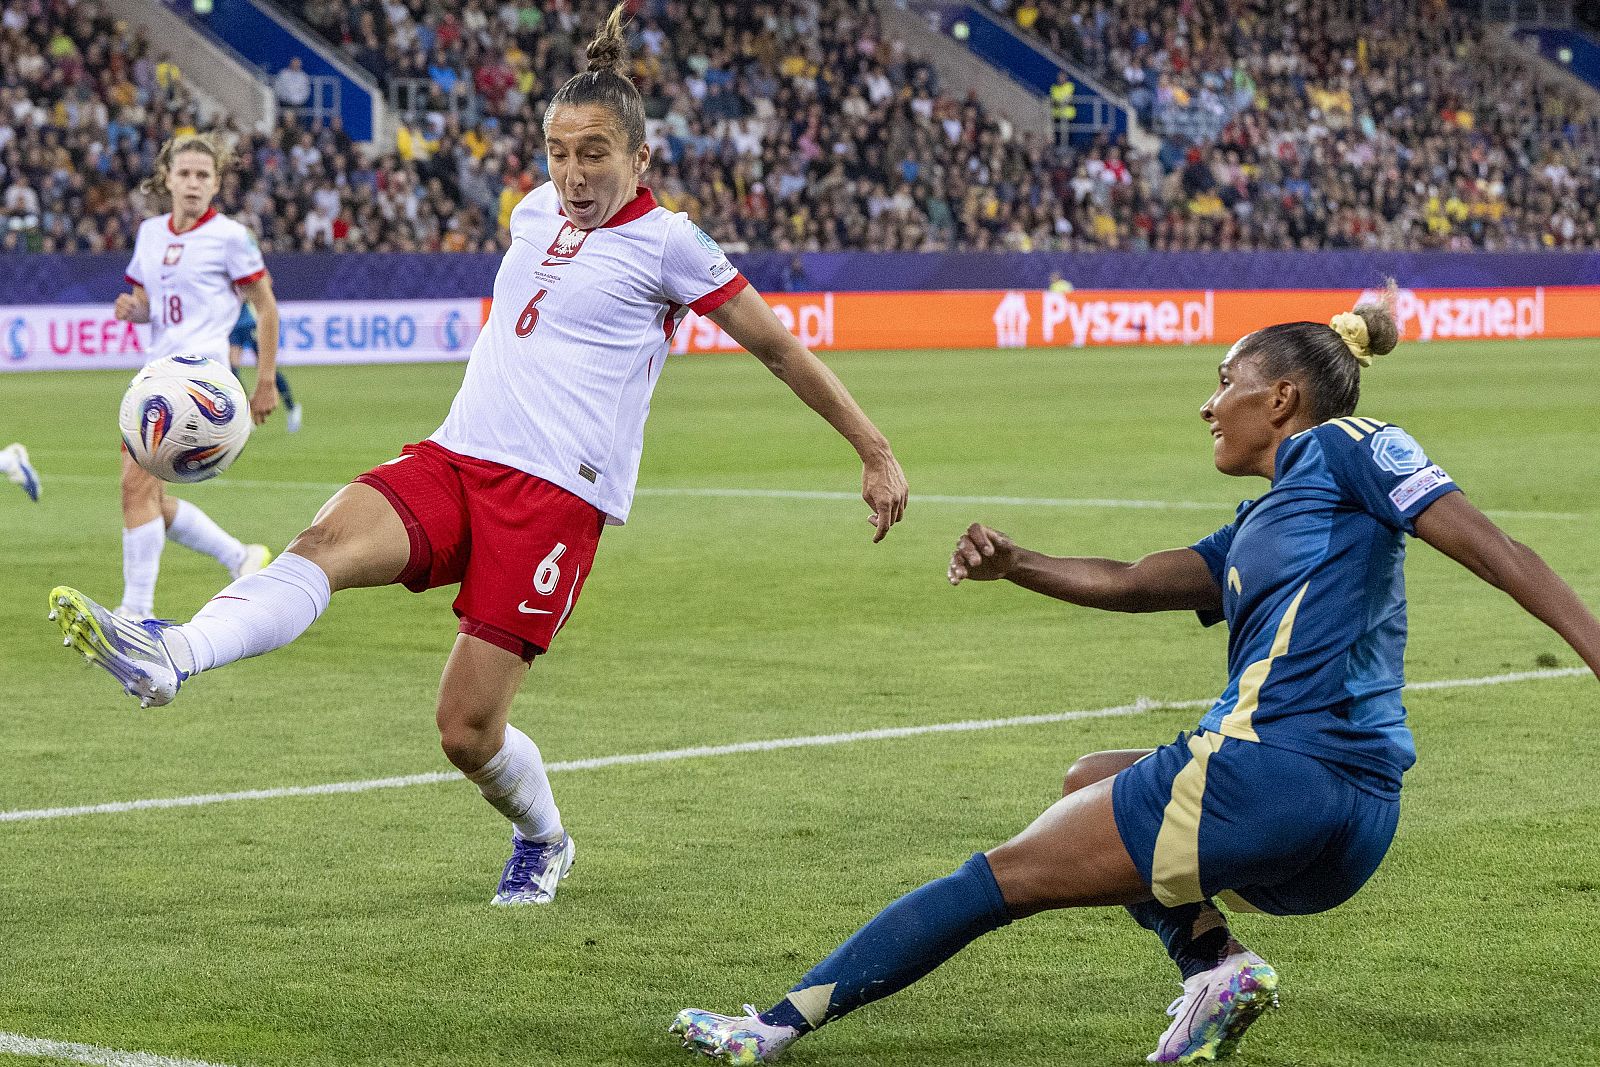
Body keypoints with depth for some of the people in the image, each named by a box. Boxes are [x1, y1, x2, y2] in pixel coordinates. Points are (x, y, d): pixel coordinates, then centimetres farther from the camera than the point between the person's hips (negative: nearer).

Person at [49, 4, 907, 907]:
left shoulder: (667, 244, 0)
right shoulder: (536, 212, 16)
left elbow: (781, 348, 6)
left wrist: (877, 453, 9)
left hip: (556, 494, -6)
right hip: (454, 460, 6)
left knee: (469, 730, -9)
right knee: (329, 541, -27)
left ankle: (544, 843, 22)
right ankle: (169, 656, -46)